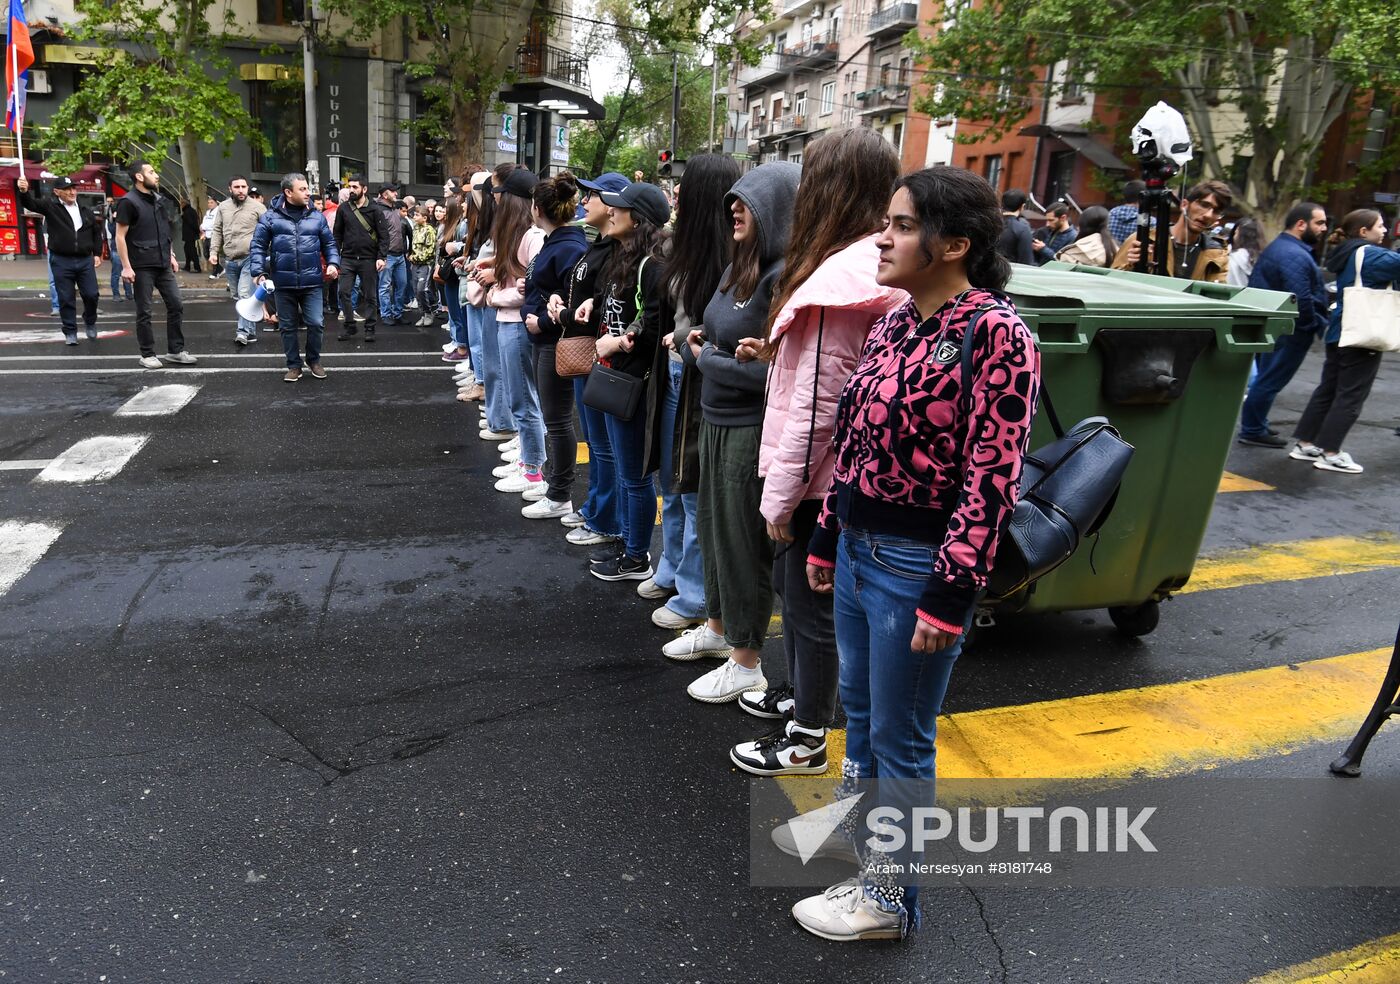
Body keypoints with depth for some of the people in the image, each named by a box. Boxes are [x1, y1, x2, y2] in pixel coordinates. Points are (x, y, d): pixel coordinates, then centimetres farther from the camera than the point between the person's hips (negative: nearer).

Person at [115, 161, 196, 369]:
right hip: (142, 266, -7)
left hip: (163, 265, 7)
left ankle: (175, 351, 13)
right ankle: (147, 354, 11)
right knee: (144, 312, 2)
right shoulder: (129, 202, -9)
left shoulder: (156, 199, 12)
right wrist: (126, 266, -15)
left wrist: (171, 255, 16)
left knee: (176, 305, 5)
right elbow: (120, 236, -10)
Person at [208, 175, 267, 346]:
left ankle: (244, 330, -14)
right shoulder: (223, 207, 12)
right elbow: (217, 231, 14)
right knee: (237, 297, 9)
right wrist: (213, 251, 4)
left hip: (250, 258, -5)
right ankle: (251, 331, 17)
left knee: (245, 295, -15)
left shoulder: (257, 207, -1)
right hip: (230, 260, 5)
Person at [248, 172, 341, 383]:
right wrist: (258, 272, -9)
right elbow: (258, 246, 2)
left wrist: (333, 263, -5)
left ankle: (314, 361, 20)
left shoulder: (316, 217, 6)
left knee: (315, 324, -2)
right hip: (283, 284, -1)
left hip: (312, 282, 1)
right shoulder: (270, 217, 0)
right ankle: (294, 365, 21)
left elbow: (329, 243, 13)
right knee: (288, 327, 8)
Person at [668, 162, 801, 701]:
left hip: (751, 429, -9)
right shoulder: (738, 266, 5)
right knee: (713, 525, 20)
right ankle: (718, 626, 41)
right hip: (716, 419, 9)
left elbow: (774, 371, -25)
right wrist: (695, 341, -3)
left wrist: (709, 359, -13)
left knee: (743, 538, 3)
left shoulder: (785, 277, -21)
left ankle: (745, 663, 21)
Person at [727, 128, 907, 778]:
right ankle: (798, 693, 44)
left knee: (811, 602, 6)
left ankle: (807, 740, 24)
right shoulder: (876, 271, 5)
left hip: (819, 479, -9)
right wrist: (776, 352, 8)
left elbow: (815, 404, -23)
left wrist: (782, 497, -17)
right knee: (792, 584, 24)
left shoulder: (840, 275, -23)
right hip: (838, 473, 9)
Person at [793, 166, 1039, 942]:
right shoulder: (894, 324, 7)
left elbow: (992, 481, -20)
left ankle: (887, 899, 28)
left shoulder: (994, 335, -17)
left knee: (900, 737, 8)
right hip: (859, 549, 8)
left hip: (917, 564, -7)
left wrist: (950, 595, -19)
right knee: (858, 709, 23)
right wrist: (827, 538, 16)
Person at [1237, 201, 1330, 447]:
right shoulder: (1296, 256, -22)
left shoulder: (1276, 247, 12)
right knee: (1270, 381, -2)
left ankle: (1256, 425, 28)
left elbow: (1258, 287, 18)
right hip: (1289, 331, -10)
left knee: (1265, 378, 18)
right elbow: (1301, 301, -28)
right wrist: (1319, 325, -15)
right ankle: (1253, 431, 5)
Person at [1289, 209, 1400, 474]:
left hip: (1339, 333, 9)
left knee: (1328, 390, 13)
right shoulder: (1371, 255, -13)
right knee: (1351, 396, -4)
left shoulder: (1348, 255, 14)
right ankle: (1329, 454, -4)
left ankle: (1304, 444, 16)